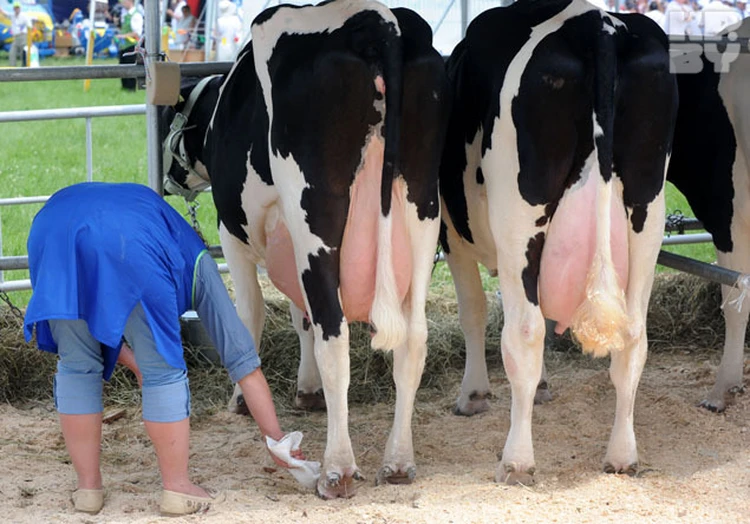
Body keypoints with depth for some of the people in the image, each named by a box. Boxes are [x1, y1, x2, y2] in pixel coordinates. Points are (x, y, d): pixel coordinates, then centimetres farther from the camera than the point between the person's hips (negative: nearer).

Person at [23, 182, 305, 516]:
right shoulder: (194, 261, 34)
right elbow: (239, 353, 31)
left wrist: (133, 362, 31)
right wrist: (275, 436, 33)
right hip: (130, 241, -4)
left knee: (77, 364, 21)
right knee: (163, 366, 12)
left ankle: (88, 488, 27)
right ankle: (177, 489, 21)